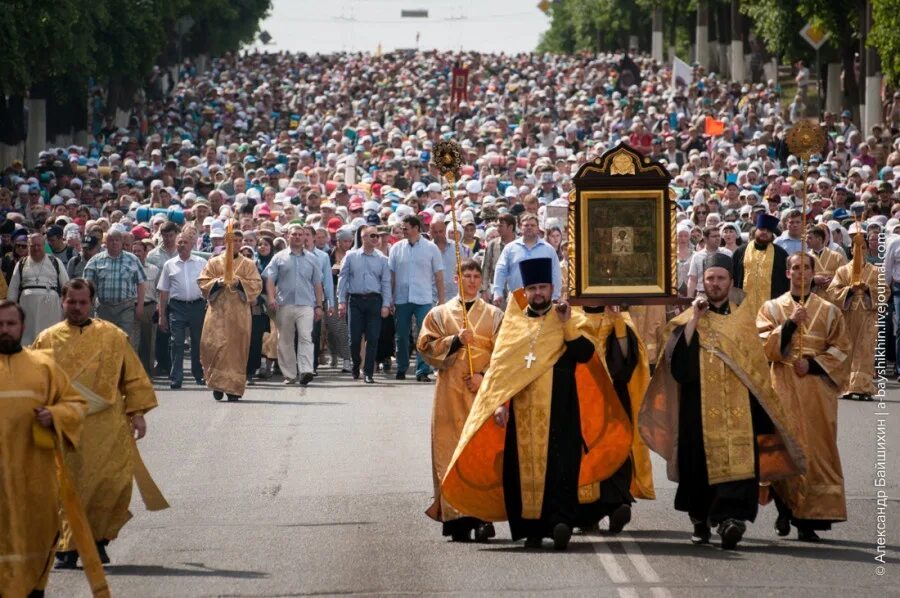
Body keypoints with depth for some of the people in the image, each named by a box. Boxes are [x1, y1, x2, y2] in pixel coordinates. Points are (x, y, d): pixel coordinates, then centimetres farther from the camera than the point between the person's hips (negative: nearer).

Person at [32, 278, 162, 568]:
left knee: (113, 484, -4)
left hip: (108, 426, 0)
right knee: (73, 488, -1)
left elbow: (134, 378, 8)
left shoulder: (113, 336, 7)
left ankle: (98, 537, 15)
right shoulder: (48, 340, 8)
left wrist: (137, 412, 2)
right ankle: (69, 547, 6)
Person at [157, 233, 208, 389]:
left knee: (198, 342, 8)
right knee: (176, 342, -5)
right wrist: (162, 315, 5)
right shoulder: (169, 265, 8)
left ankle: (199, 376, 20)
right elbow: (163, 291, 9)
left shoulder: (201, 263, 7)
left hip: (198, 305, 0)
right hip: (177, 307, 0)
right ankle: (175, 378, -5)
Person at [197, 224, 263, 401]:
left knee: (237, 349, -3)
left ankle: (233, 388, 3)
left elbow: (257, 285, 3)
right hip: (217, 311, 0)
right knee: (215, 346, -11)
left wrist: (240, 282, -13)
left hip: (239, 314, 0)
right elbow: (203, 283, 6)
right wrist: (217, 282, -13)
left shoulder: (249, 264, 11)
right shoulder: (214, 263, 11)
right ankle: (218, 384, 1)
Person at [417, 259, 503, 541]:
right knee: (452, 451, -7)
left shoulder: (494, 315, 12)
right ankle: (456, 516, -8)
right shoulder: (439, 314, 13)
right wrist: (455, 341, -12)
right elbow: (426, 346, 3)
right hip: (450, 393, 0)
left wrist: (485, 375, -10)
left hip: (483, 390, 0)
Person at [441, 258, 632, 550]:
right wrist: (499, 403, -1)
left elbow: (585, 353, -7)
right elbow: (500, 366, 10)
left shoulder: (569, 321, 9)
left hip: (558, 410, -2)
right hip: (522, 411, 2)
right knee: (522, 467, -1)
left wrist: (567, 325, -15)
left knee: (559, 466, -13)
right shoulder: (513, 325, 14)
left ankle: (560, 519, -22)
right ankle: (531, 527, 5)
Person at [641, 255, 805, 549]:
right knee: (701, 459, 1)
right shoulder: (688, 319, 9)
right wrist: (693, 320, -11)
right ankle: (700, 520, 18)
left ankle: (730, 517, -25)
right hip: (699, 407, 0)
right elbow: (676, 358, -8)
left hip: (737, 408, 0)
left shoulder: (743, 319, 12)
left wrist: (762, 412, 8)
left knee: (737, 458, -15)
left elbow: (757, 368, 14)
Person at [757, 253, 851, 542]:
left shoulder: (829, 312, 11)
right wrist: (790, 324, -13)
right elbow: (764, 347, -2)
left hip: (818, 387, 1)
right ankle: (785, 509, 6)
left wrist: (813, 363, -8)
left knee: (817, 450, -6)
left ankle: (809, 519, -5)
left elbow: (840, 349, 6)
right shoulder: (772, 309, 10)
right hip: (784, 388, -1)